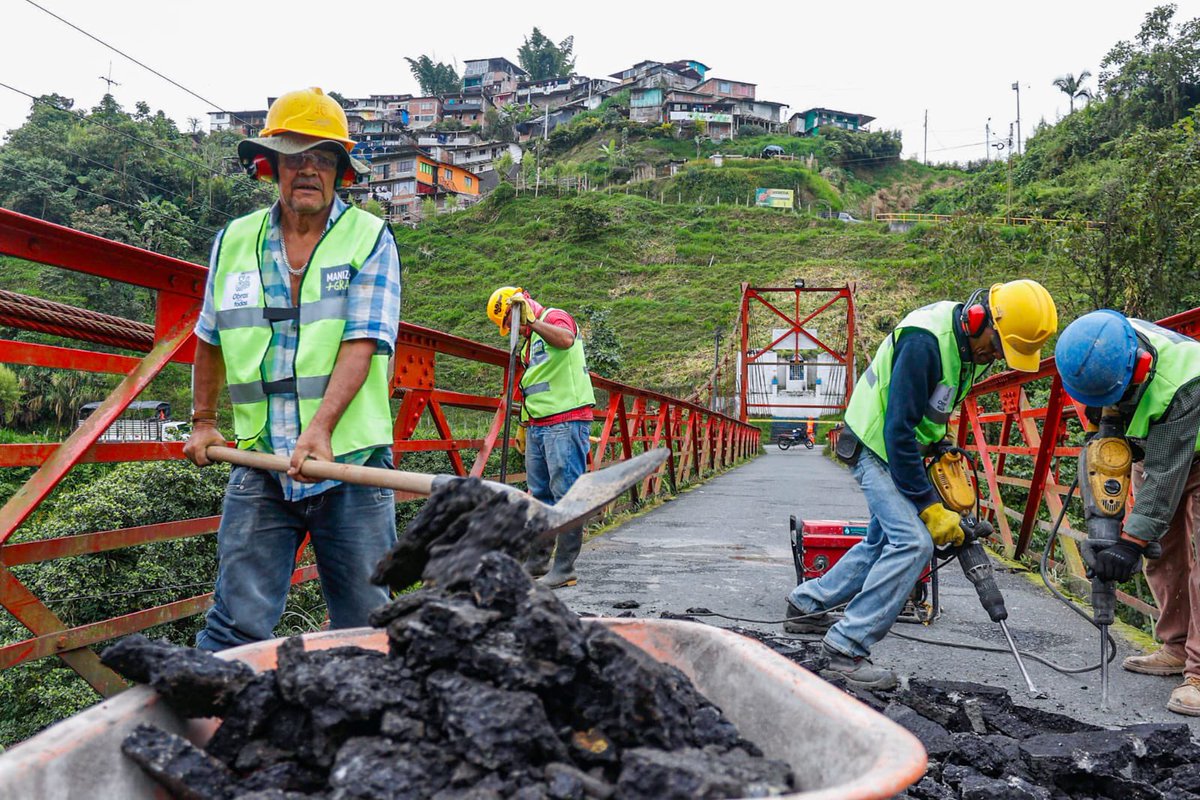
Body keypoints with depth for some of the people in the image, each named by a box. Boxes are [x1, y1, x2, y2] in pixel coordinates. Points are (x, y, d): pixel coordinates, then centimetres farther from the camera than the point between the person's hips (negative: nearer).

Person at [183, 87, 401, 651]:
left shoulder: (370, 239, 0)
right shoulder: (233, 243, 11)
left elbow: (361, 346, -12)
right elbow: (210, 341, 24)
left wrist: (320, 429, -23)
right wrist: (203, 422, 22)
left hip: (350, 463, -2)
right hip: (259, 465, 2)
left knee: (366, 626, 7)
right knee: (237, 623, -1)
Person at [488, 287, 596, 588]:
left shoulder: (555, 317, -4)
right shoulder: (530, 339, 23)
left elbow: (566, 340, -30)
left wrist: (531, 321, -28)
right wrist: (525, 423, 26)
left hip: (565, 422, -10)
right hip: (537, 426, 10)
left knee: (566, 494, -7)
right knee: (540, 495, 14)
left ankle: (565, 569, -5)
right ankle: (538, 560, 23)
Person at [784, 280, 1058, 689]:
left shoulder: (974, 343, -2)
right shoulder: (924, 341, -30)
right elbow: (898, 431, -29)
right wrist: (929, 506, -25)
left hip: (902, 448, 10)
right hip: (876, 446, -10)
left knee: (884, 542, 18)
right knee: (913, 541, -19)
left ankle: (807, 604, 33)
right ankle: (846, 646, -12)